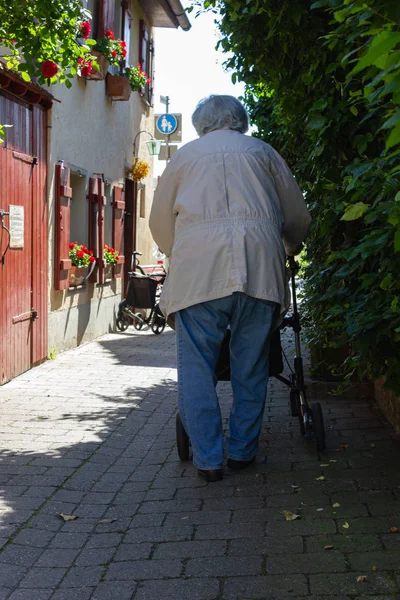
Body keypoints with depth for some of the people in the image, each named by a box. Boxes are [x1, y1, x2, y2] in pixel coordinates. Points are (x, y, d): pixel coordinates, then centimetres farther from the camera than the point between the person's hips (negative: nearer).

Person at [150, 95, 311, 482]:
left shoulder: (185, 155, 22)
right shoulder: (262, 152, 22)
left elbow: (160, 222, 24)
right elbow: (298, 218, 23)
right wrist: (286, 251, 42)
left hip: (197, 265, -1)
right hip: (259, 262, 1)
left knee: (197, 365, 4)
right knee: (251, 365, 10)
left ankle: (208, 458, 2)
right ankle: (243, 450, 17)